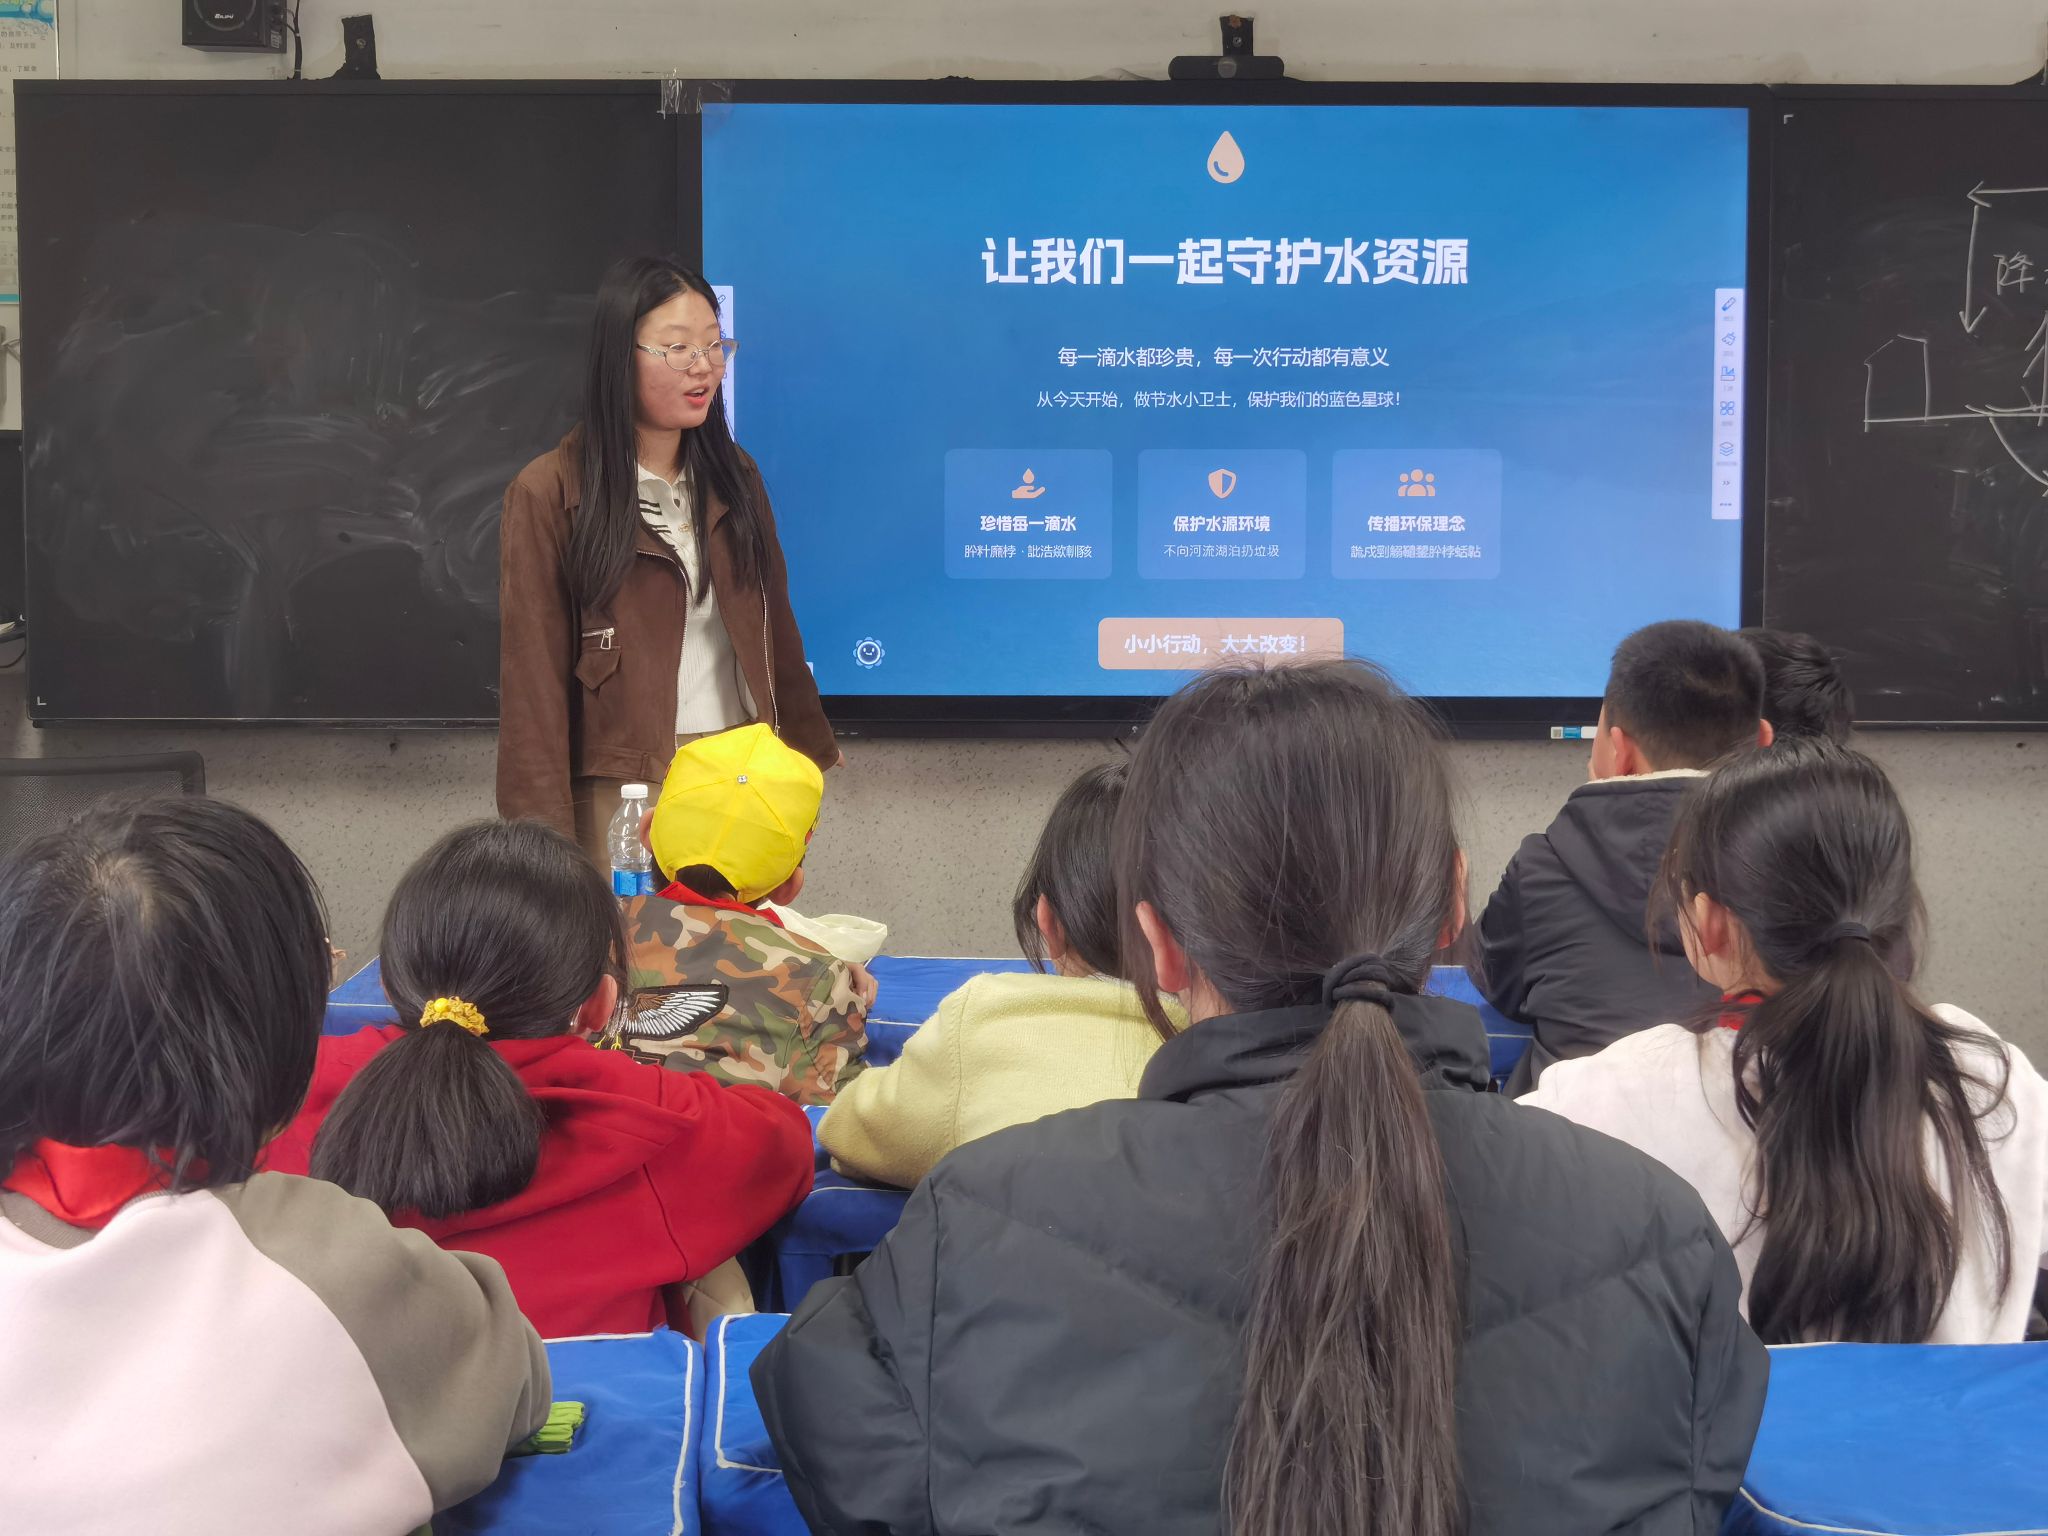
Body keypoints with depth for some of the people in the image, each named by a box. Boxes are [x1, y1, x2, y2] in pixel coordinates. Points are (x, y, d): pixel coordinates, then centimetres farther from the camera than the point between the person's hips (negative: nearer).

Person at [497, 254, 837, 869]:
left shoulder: (733, 476, 10)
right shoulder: (550, 494, -6)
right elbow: (534, 679, -7)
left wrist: (806, 749, 13)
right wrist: (548, 841, -11)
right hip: (624, 793, -4)